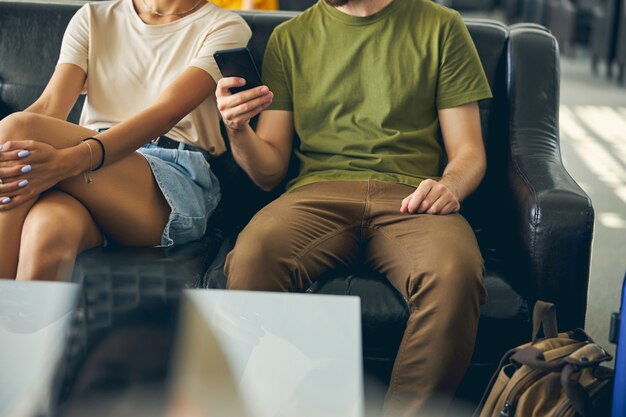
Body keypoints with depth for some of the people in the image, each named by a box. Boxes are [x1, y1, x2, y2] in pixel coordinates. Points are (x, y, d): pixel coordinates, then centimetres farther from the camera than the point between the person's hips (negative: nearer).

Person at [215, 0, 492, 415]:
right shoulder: (290, 37, 19)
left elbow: (469, 151, 12)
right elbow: (270, 170, 15)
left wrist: (449, 186, -10)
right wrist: (239, 130, -6)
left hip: (409, 196, -1)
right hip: (317, 191, 1)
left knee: (455, 273, -35)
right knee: (251, 258, -33)